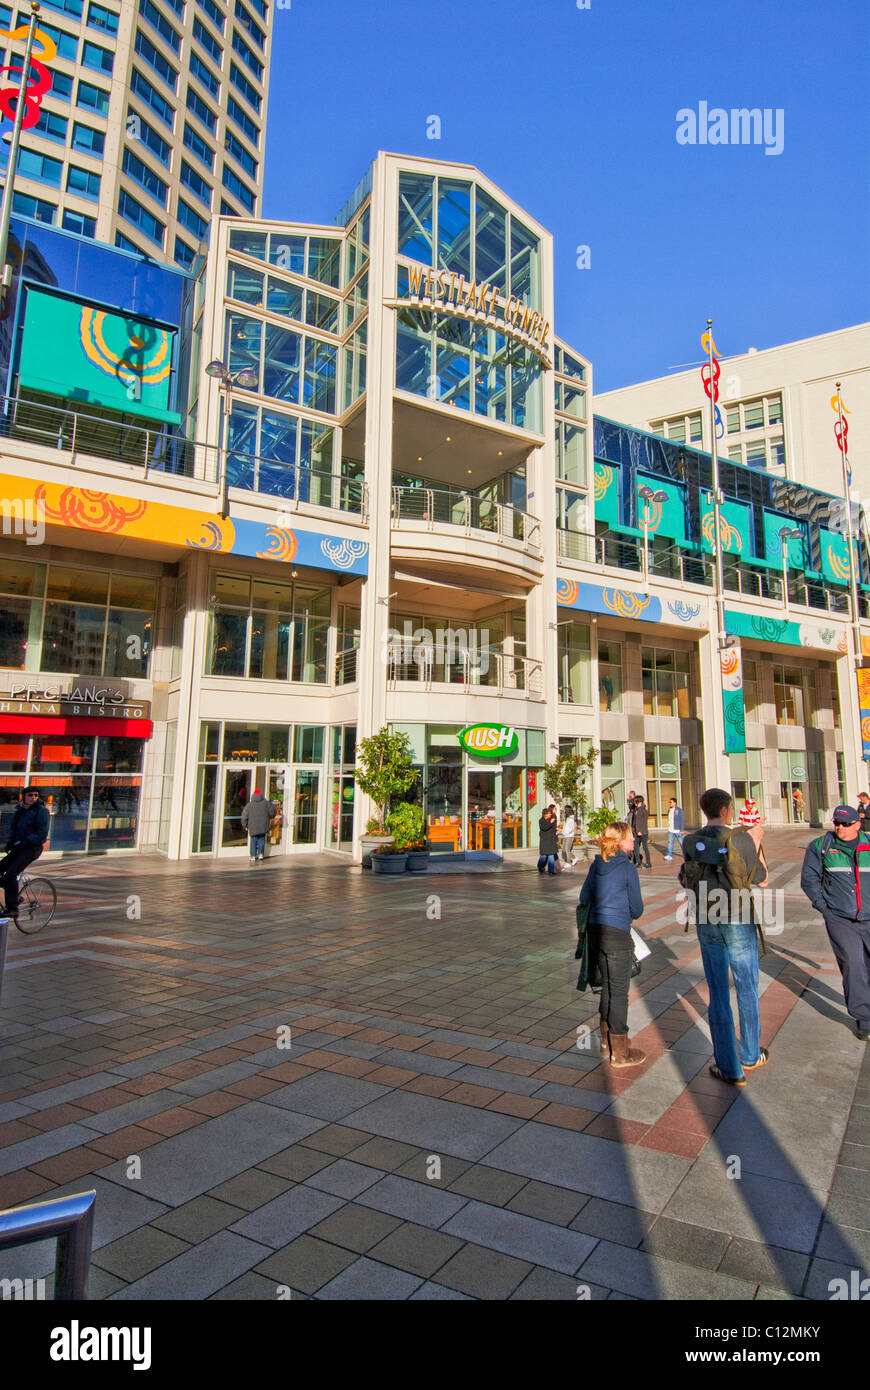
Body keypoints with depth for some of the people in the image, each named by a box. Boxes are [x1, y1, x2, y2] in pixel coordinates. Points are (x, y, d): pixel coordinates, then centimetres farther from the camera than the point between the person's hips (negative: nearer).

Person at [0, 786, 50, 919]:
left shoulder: (42, 811, -9)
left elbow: (42, 833, -16)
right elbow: (13, 829, 20)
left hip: (32, 848, -8)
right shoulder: (20, 811, 13)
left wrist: (23, 842, -20)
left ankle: (12, 909, -16)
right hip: (19, 848, 8)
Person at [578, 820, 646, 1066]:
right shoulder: (627, 867, -12)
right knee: (619, 991, 3)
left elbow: (584, 897, 12)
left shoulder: (596, 864, 6)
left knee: (606, 985, 19)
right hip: (617, 934, -7)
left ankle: (607, 1041, 32)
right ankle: (619, 1053, 12)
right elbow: (637, 909, -5)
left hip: (596, 929, 7)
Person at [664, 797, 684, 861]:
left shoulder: (679, 810, -9)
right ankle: (669, 855, -4)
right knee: (670, 842, -3)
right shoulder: (669, 810, 11)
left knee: (682, 842, 5)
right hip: (670, 830, 6)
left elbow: (682, 820, -11)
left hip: (677, 830, -6)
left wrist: (682, 830, -14)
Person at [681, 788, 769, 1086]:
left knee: (718, 995, 9)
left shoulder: (692, 843, -3)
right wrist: (757, 843, 9)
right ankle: (750, 1056, 34)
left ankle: (730, 1068, 15)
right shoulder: (741, 840, -14)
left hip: (707, 924, 3)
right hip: (739, 923, -2)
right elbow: (761, 880, -3)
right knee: (747, 991, 17)